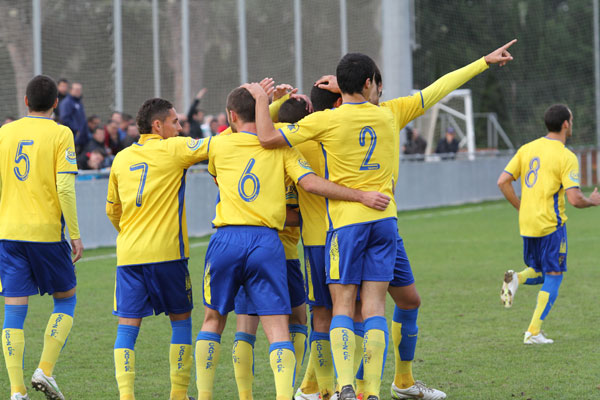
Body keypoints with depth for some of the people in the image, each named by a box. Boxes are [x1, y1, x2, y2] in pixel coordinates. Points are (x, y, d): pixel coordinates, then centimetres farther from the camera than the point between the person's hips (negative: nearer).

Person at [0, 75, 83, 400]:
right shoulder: (60, 134, -4)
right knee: (66, 299, 16)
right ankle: (45, 370, 1)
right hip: (46, 231, -3)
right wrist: (75, 235, -6)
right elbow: (65, 188, -11)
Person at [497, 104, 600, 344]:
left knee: (540, 273, 23)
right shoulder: (566, 157, -11)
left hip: (527, 225, 6)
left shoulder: (527, 149, 7)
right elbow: (574, 199, -17)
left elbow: (503, 182, 4)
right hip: (551, 225, -6)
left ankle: (517, 279, -10)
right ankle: (534, 332, 0)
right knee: (553, 277, 5)